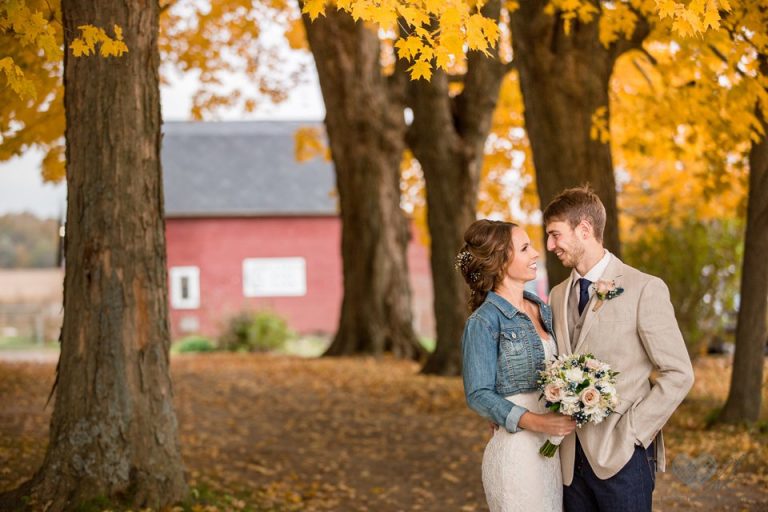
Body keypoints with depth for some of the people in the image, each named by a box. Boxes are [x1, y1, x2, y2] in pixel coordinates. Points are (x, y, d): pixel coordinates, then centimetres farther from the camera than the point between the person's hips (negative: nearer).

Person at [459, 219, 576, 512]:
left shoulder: (543, 311, 10)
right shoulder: (484, 322, -11)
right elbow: (479, 396, -13)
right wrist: (535, 422, -24)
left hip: (552, 445, 6)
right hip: (516, 451, -6)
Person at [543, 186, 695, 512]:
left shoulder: (644, 289, -7)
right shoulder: (558, 296, 12)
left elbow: (679, 374, -8)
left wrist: (630, 432, -12)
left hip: (622, 456, -5)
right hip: (572, 457, 5)